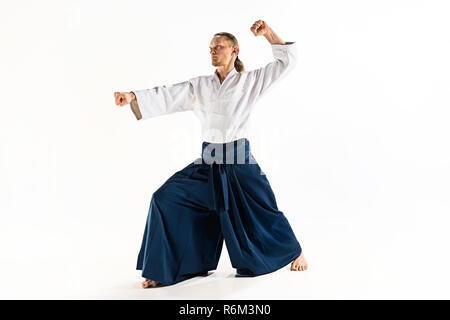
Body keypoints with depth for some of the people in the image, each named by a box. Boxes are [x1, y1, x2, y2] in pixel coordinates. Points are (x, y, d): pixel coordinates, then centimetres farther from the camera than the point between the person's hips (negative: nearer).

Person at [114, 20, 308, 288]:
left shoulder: (251, 81, 1)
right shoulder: (199, 86, 8)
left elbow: (287, 60, -1)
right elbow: (167, 97, -2)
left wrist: (268, 33, -10)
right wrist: (132, 96, -16)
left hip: (239, 162, -3)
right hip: (208, 163, 3)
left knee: (263, 211, 2)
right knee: (167, 198, -8)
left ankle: (296, 251, 33)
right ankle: (166, 269, 4)